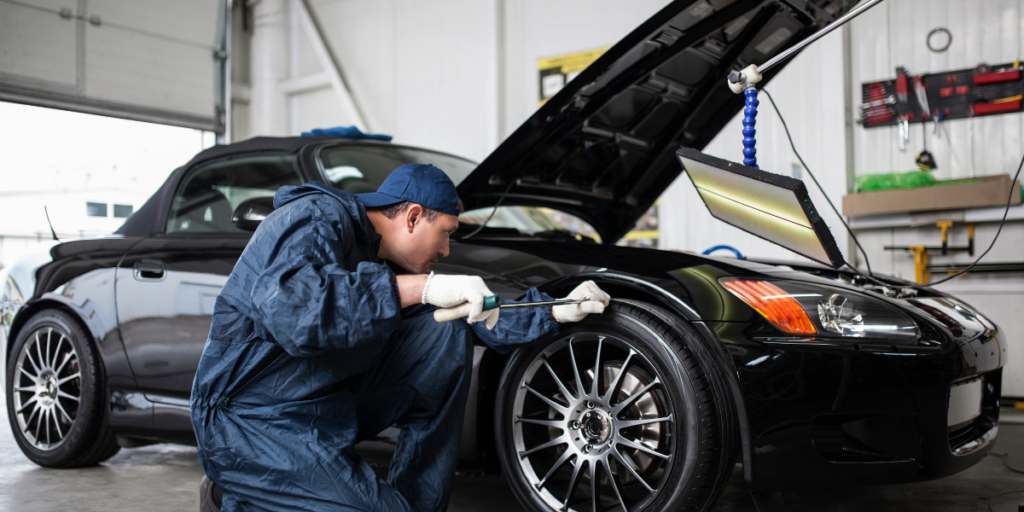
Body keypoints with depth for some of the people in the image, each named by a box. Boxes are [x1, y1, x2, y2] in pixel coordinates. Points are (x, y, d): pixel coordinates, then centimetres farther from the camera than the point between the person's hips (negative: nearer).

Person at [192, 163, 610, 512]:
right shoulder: (316, 217, -16)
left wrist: (557, 313, 14)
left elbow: (474, 318, 19)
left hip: (331, 409, 9)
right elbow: (288, 309, -37)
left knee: (447, 333, -1)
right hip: (254, 426, -9)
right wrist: (417, 287, -38)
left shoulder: (388, 264, 9)